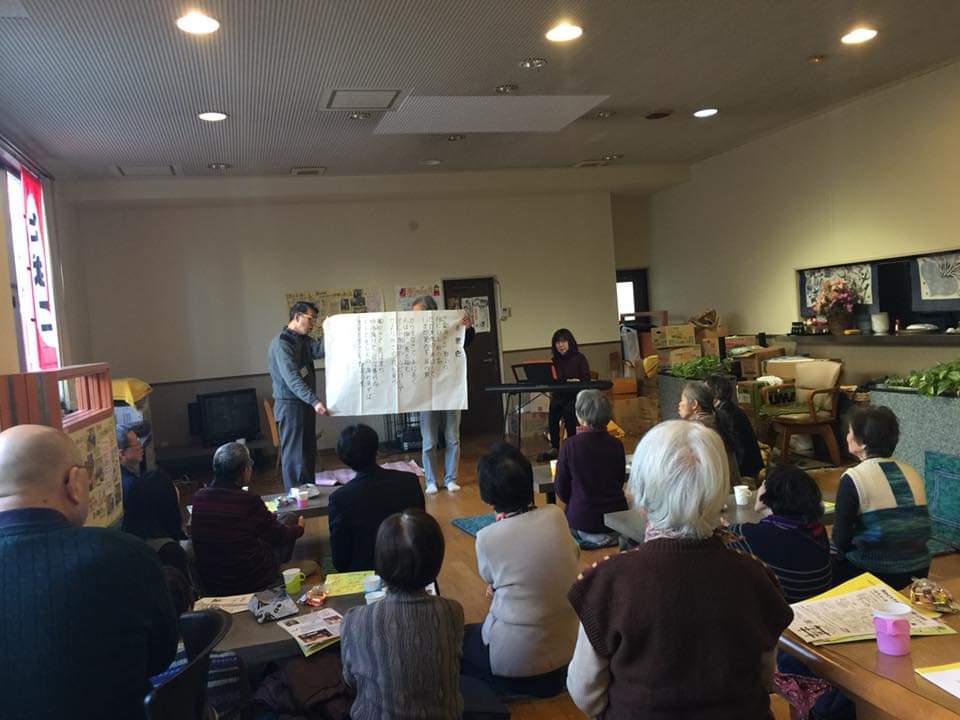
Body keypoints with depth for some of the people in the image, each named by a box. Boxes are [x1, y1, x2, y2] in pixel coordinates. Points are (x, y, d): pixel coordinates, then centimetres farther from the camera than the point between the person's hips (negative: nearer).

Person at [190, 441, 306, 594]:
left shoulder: (199, 497, -10)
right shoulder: (250, 501, -24)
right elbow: (280, 536, -9)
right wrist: (299, 528, 15)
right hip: (252, 583, -5)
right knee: (290, 519, 15)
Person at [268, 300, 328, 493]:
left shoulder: (303, 340, 12)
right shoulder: (281, 343, -16)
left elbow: (320, 350, -8)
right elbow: (292, 378, -26)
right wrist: (314, 401, -33)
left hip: (305, 404, 9)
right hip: (290, 406, -9)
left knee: (308, 453, 13)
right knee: (294, 455, -5)